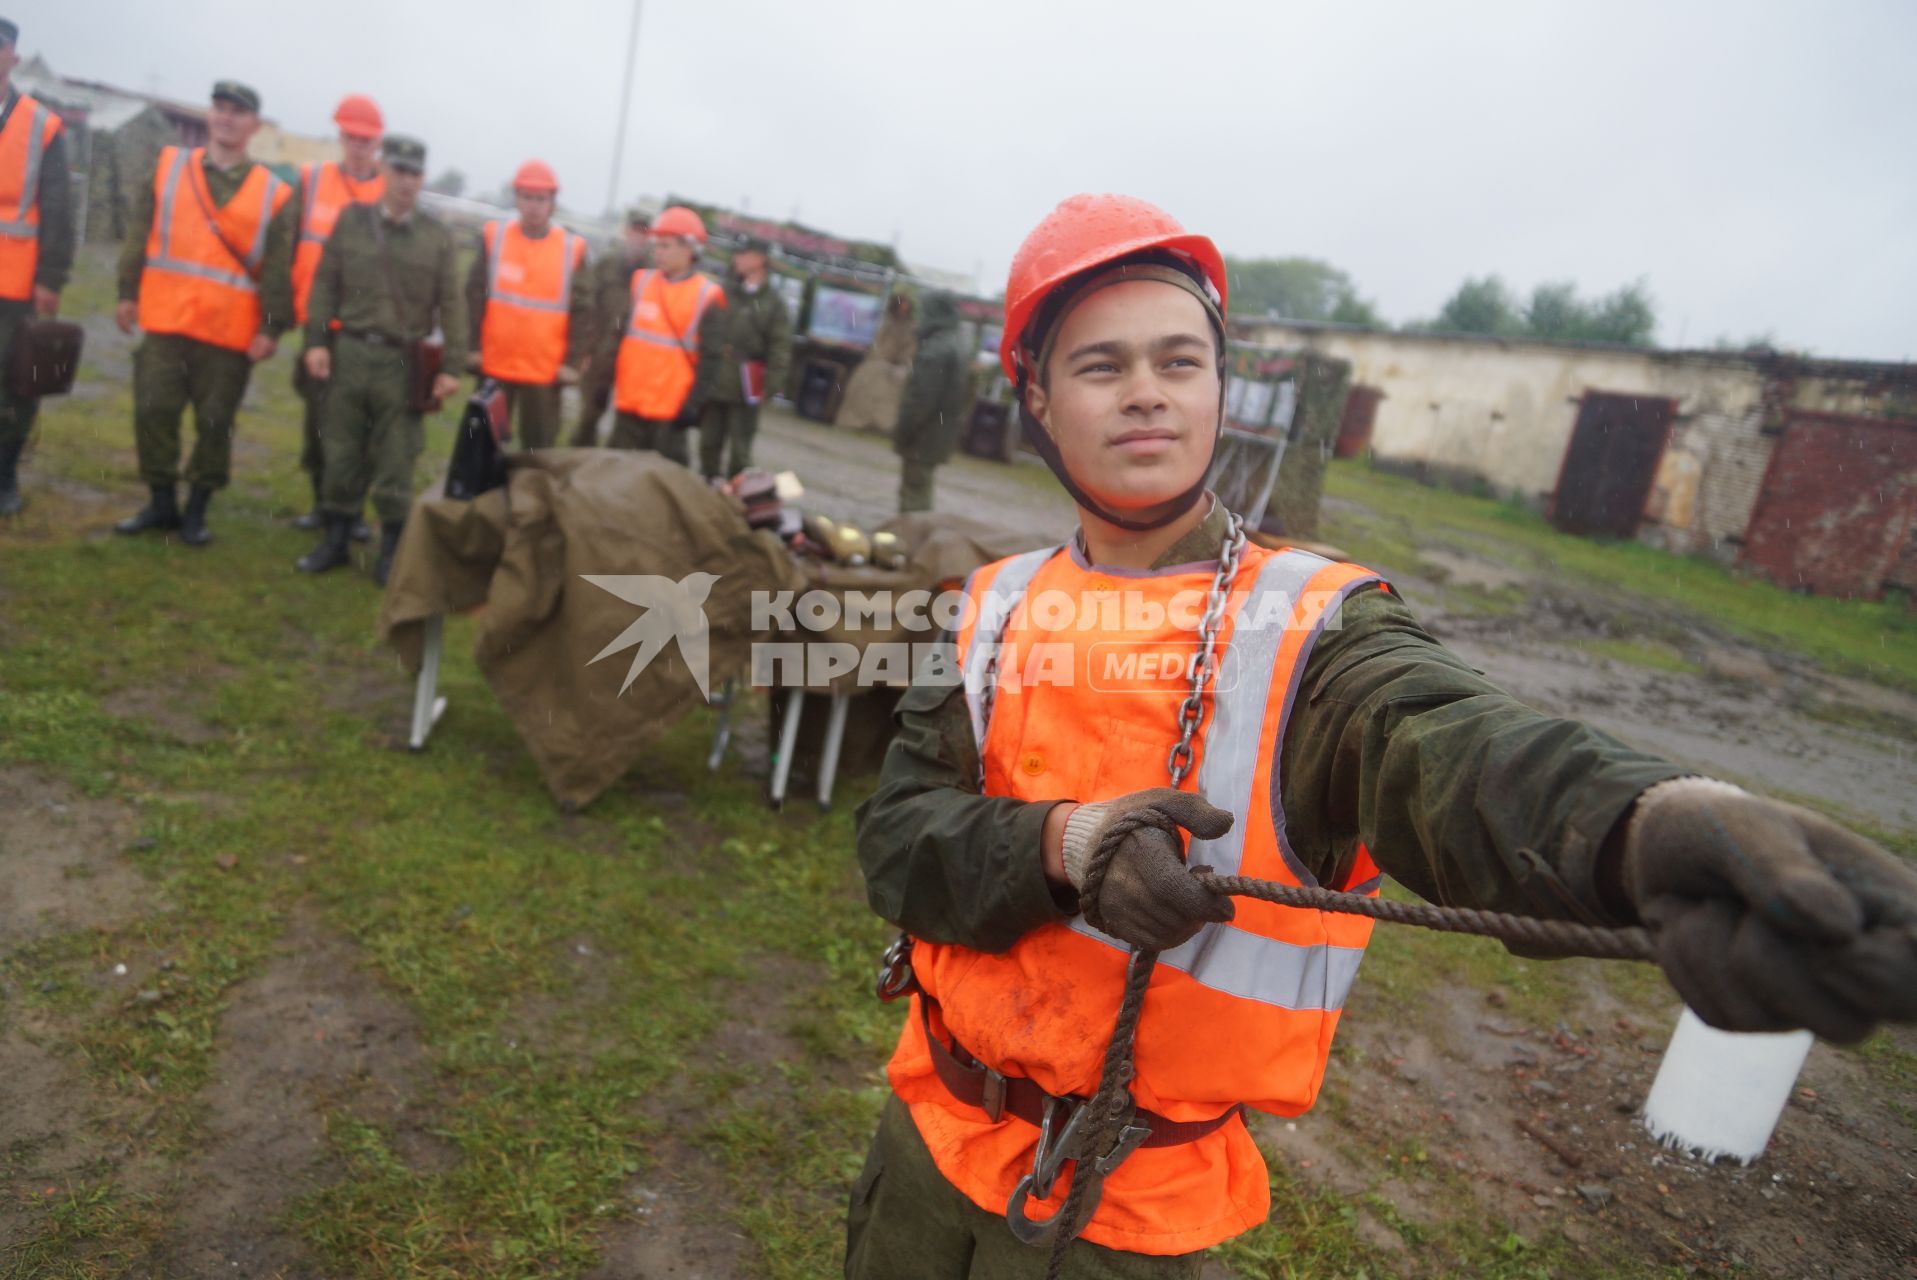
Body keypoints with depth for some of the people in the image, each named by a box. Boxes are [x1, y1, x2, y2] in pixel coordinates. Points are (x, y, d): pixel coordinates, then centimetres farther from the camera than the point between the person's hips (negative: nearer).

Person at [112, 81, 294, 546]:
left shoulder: (273, 193, 2)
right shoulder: (167, 167, 9)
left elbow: (277, 268, 0)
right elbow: (139, 234, 9)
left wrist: (272, 327, -5)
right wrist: (128, 293, 4)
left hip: (230, 331, -2)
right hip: (165, 319, 2)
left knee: (215, 424, 3)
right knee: (153, 411, 3)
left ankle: (197, 509, 16)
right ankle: (162, 502, 16)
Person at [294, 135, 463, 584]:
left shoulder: (437, 235, 2)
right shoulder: (351, 219, 6)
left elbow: (451, 304, 0)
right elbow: (325, 284, 6)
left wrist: (451, 365, -6)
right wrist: (316, 340, -3)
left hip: (403, 363, -2)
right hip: (349, 352, 2)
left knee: (396, 461, 3)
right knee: (342, 452, 9)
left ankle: (391, 548, 14)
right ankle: (335, 538, 22)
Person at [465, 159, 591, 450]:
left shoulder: (572, 248, -2)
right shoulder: (494, 237, 2)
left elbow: (582, 311, -2)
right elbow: (474, 296, 2)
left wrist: (572, 361, -6)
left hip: (545, 372, -1)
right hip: (493, 366, 1)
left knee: (539, 446, 6)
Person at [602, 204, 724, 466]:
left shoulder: (706, 296, -6)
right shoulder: (641, 281, 9)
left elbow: (710, 358, -7)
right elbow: (623, 331, 16)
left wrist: (694, 403, -12)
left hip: (671, 408, -5)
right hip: (630, 402, 5)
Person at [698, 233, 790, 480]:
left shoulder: (773, 302, 0)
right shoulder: (726, 294, 10)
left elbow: (781, 347, -5)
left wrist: (769, 386, -12)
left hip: (746, 388, -4)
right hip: (714, 383, 4)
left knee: (739, 450, 2)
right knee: (709, 443, 10)